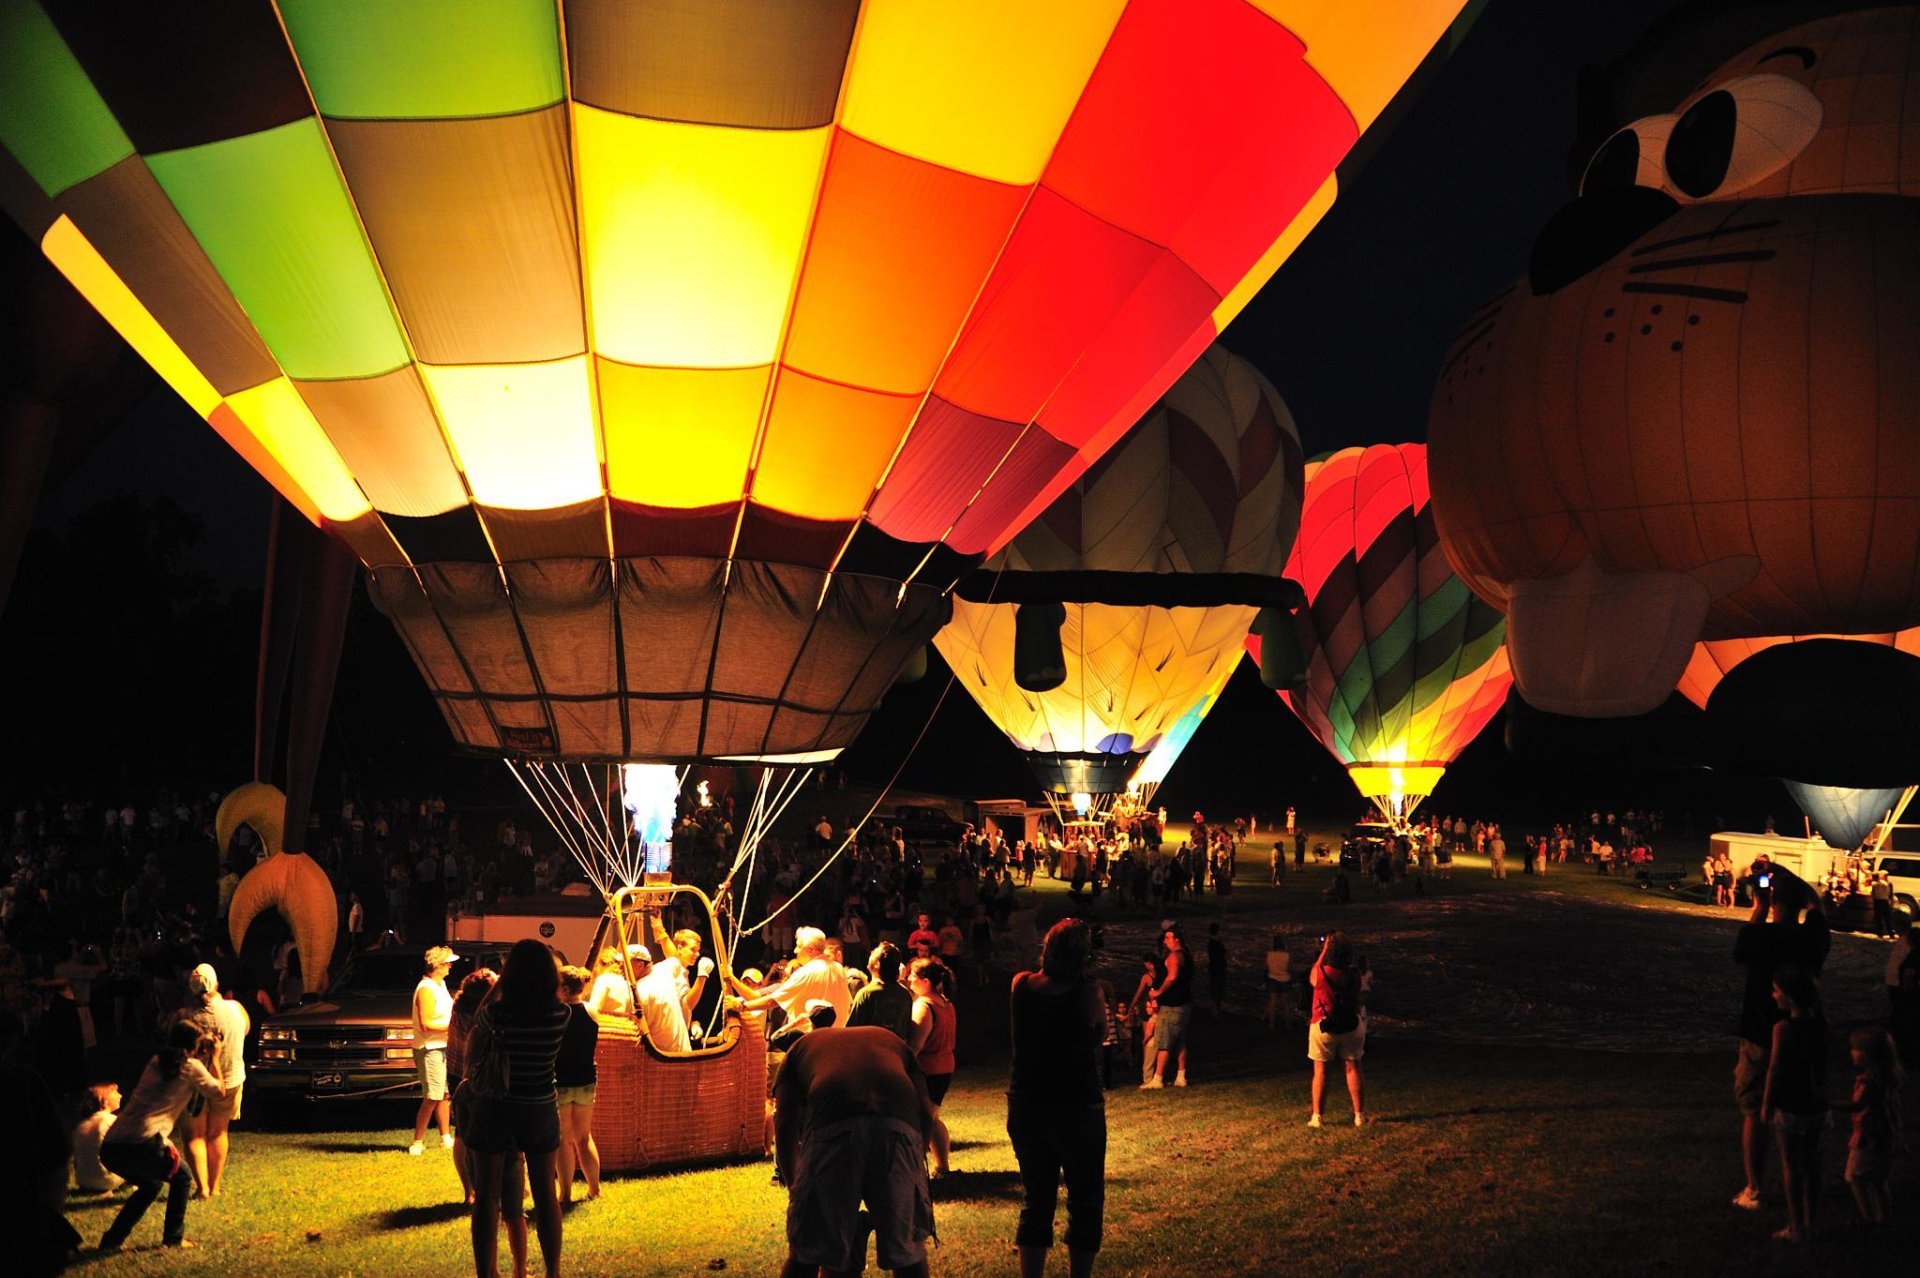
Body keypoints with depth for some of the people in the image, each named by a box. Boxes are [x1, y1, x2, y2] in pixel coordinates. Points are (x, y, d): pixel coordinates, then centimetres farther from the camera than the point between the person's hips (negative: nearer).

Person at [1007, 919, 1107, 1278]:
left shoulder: (1020, 986, -7)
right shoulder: (1088, 992, -18)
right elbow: (1101, 1034, -2)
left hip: (1025, 1109, 4)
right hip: (1078, 1110, -4)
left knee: (1035, 1201, 14)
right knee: (1085, 1203, 11)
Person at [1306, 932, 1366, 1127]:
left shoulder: (1321, 972, -16)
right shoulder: (1354, 974, -9)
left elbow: (1312, 979, 8)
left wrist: (1323, 953, 7)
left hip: (1323, 1025, -2)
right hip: (1351, 1025, 2)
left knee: (1320, 1070, 5)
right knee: (1352, 1068, 10)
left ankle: (1316, 1116, 6)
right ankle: (1359, 1115, 13)